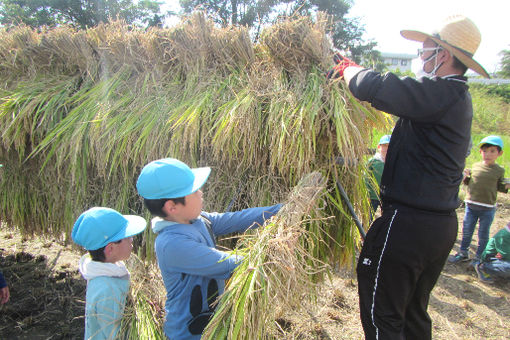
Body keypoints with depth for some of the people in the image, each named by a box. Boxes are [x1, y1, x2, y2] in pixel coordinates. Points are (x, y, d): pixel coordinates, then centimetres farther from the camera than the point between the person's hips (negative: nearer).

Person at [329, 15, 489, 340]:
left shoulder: (440, 93, -19)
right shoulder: (456, 96, 13)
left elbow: (376, 88, -25)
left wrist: (349, 69, -5)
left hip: (408, 224, -10)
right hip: (442, 224, 10)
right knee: (414, 312, 25)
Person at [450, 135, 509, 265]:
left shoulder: (499, 170, 0)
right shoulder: (476, 166, 4)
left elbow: (499, 187, 8)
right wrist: (466, 176, -8)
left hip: (488, 208, -2)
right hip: (471, 205, 2)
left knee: (483, 234, 8)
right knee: (466, 231, 11)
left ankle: (479, 257, 24)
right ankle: (463, 253, 28)